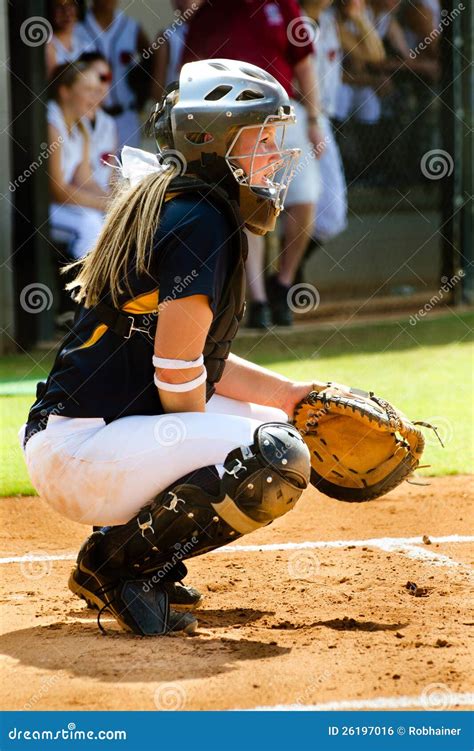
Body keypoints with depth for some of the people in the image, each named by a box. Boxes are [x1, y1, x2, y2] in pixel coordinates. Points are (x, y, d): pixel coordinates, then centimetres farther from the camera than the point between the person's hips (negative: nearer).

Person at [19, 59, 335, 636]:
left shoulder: (170, 205, 17)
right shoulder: (199, 220, -14)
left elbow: (203, 362, 20)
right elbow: (177, 373, -17)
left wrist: (289, 394, 14)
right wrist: (195, 450, -2)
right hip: (78, 453, -11)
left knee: (277, 425, 24)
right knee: (279, 460, -24)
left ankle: (141, 557, 13)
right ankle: (121, 562, -10)